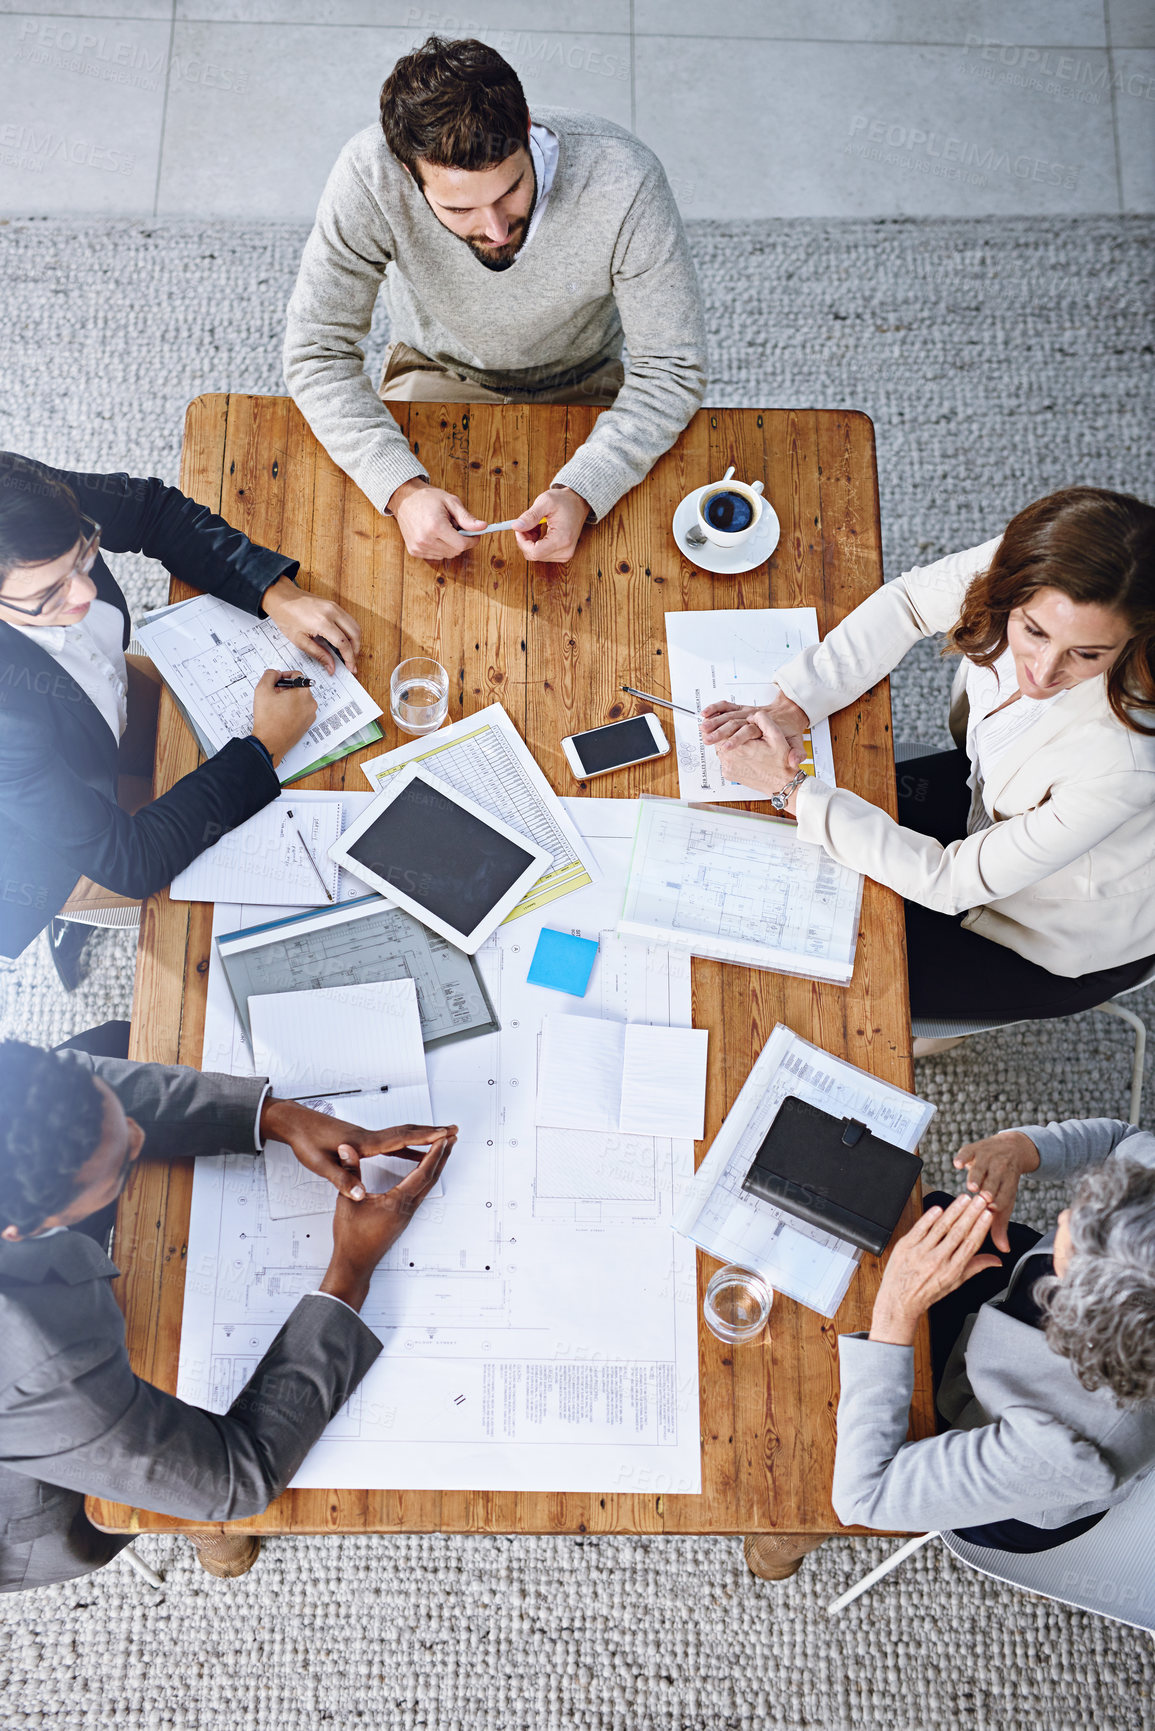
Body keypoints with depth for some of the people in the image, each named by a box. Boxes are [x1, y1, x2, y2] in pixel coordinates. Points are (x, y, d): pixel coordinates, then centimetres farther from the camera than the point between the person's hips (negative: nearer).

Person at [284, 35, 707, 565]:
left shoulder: (622, 181, -33)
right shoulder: (370, 177, -31)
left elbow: (671, 368, -24)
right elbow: (318, 352, -23)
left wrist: (580, 492, -40)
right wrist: (401, 489, -40)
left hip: (580, 387, 0)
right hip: (437, 376, 1)